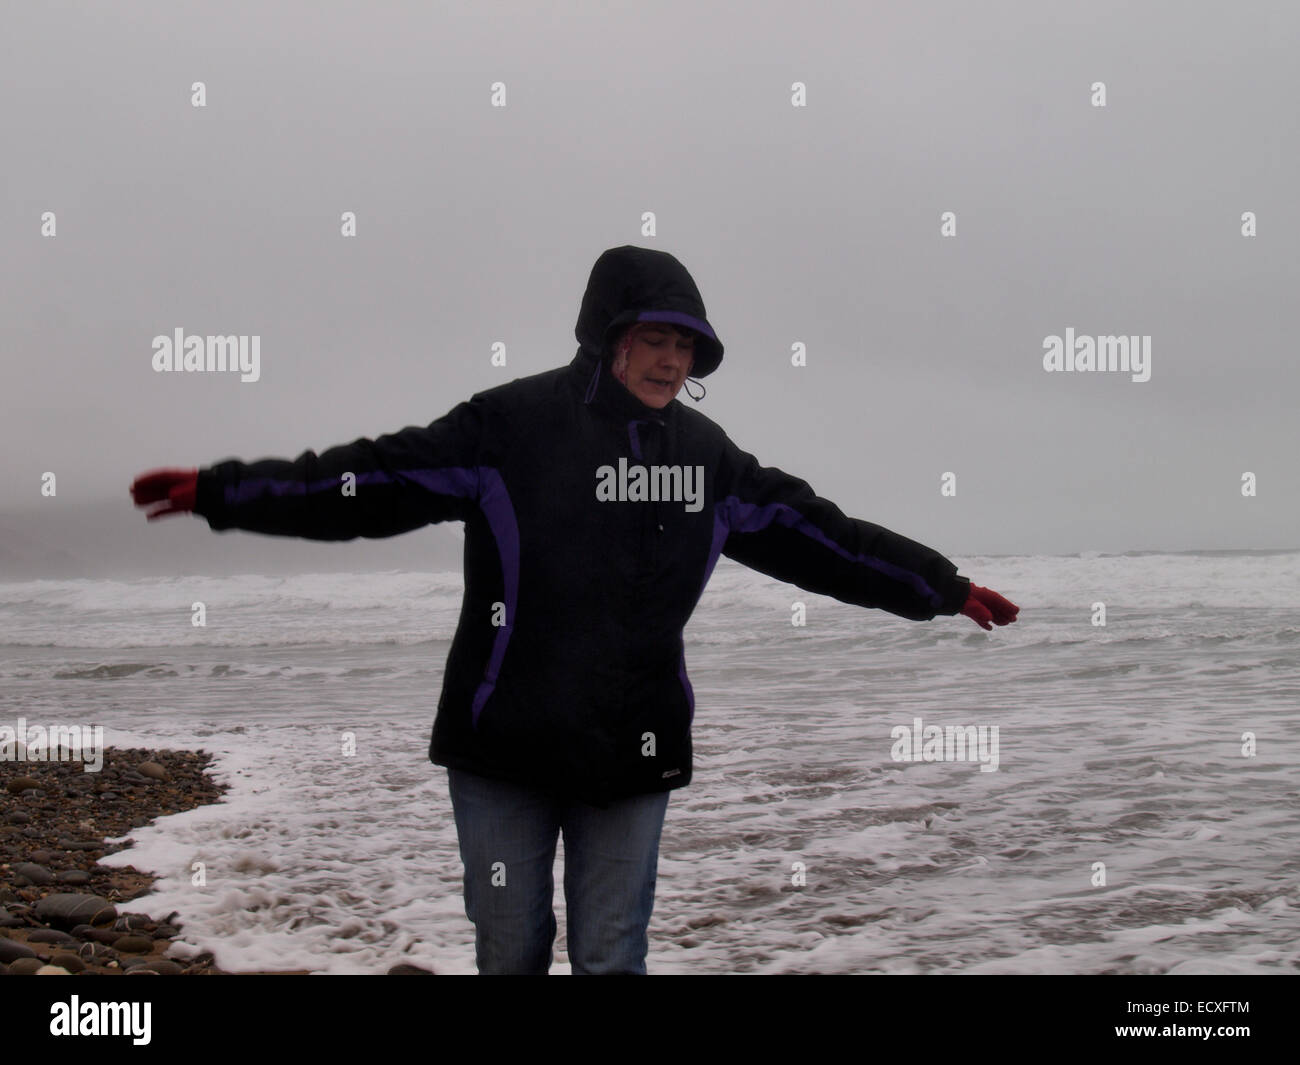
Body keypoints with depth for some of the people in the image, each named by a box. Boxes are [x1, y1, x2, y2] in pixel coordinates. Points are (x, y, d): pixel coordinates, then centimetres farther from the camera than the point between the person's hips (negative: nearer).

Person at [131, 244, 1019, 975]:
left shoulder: (706, 455, 6)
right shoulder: (512, 425, -7)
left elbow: (817, 535, 13)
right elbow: (370, 480, -11)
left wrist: (946, 587, 17)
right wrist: (219, 491, -17)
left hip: (634, 751, 3)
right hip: (504, 744, -2)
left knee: (612, 956, 5)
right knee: (510, 950, 6)